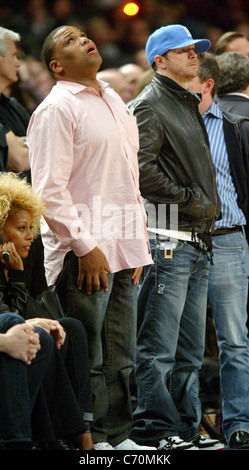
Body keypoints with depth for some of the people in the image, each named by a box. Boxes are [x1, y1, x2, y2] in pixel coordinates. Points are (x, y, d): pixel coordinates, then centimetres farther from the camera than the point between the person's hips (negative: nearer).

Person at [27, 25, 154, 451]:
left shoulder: (114, 103, 18)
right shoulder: (56, 109, -7)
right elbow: (50, 190, -14)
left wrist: (137, 242, 17)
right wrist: (84, 246, -18)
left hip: (122, 248, 8)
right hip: (84, 253, -8)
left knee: (120, 355, 11)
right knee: (87, 356, -6)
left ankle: (117, 435, 18)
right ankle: (90, 440, 0)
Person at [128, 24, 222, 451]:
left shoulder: (188, 105, 22)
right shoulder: (149, 105, -7)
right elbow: (140, 167, -19)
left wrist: (207, 205, 14)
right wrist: (186, 199, -14)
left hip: (197, 238, 9)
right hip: (168, 235, -9)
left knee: (191, 347, 11)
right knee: (159, 345, -7)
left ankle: (184, 425, 16)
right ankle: (155, 428, -5)